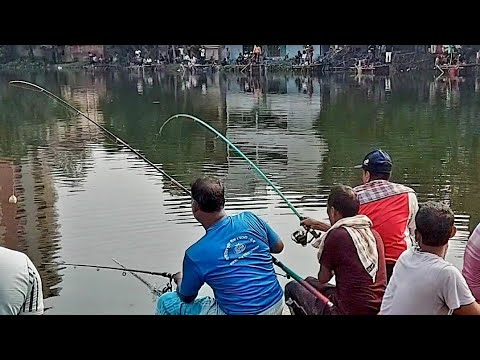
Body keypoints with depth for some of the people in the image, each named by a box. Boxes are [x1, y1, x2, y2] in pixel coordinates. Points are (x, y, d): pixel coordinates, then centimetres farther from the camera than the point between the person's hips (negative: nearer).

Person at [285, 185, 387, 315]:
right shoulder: (375, 234, 2)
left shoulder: (335, 236, -15)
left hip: (348, 311, -7)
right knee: (309, 281, 27)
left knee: (292, 287, 14)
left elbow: (323, 279, -4)